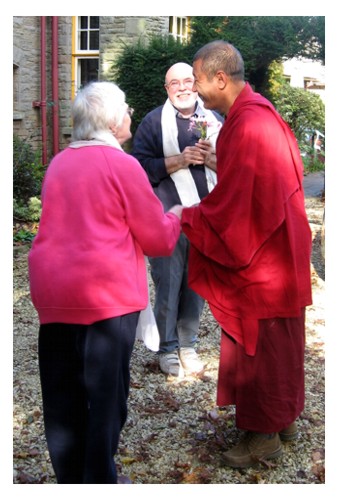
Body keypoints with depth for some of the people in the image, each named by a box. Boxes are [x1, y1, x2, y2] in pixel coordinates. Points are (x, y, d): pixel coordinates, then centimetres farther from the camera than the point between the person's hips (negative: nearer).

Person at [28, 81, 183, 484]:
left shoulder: (57, 164, 12)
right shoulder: (122, 165, -7)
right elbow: (159, 239, -3)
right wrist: (174, 216, 17)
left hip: (53, 292, 7)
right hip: (106, 294, -6)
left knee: (62, 393, 13)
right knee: (105, 392, 6)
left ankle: (69, 477, 27)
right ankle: (98, 480, 17)